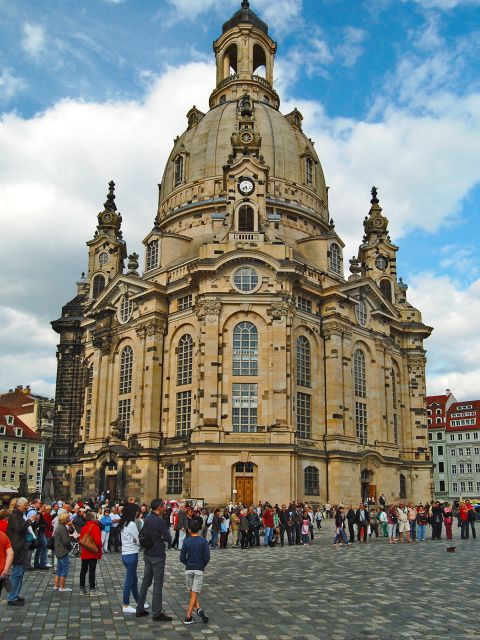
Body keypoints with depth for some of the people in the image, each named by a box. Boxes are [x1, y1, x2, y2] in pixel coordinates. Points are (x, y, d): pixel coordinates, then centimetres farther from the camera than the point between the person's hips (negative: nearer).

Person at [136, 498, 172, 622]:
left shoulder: (147, 518, 5)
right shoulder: (160, 521, -20)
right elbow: (168, 539, -17)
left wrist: (152, 539, 7)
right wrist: (163, 537, 2)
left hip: (147, 554, 8)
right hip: (157, 555, -8)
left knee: (146, 582, 16)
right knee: (158, 584, -1)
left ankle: (140, 609, 22)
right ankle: (157, 613, 4)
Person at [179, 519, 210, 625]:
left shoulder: (186, 541, -2)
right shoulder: (204, 541, -4)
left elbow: (182, 558, -2)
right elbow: (207, 557, -8)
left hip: (188, 569, 1)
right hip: (199, 569, -1)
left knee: (192, 592, 14)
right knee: (194, 593, 0)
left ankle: (198, 609, -2)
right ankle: (188, 616, -7)